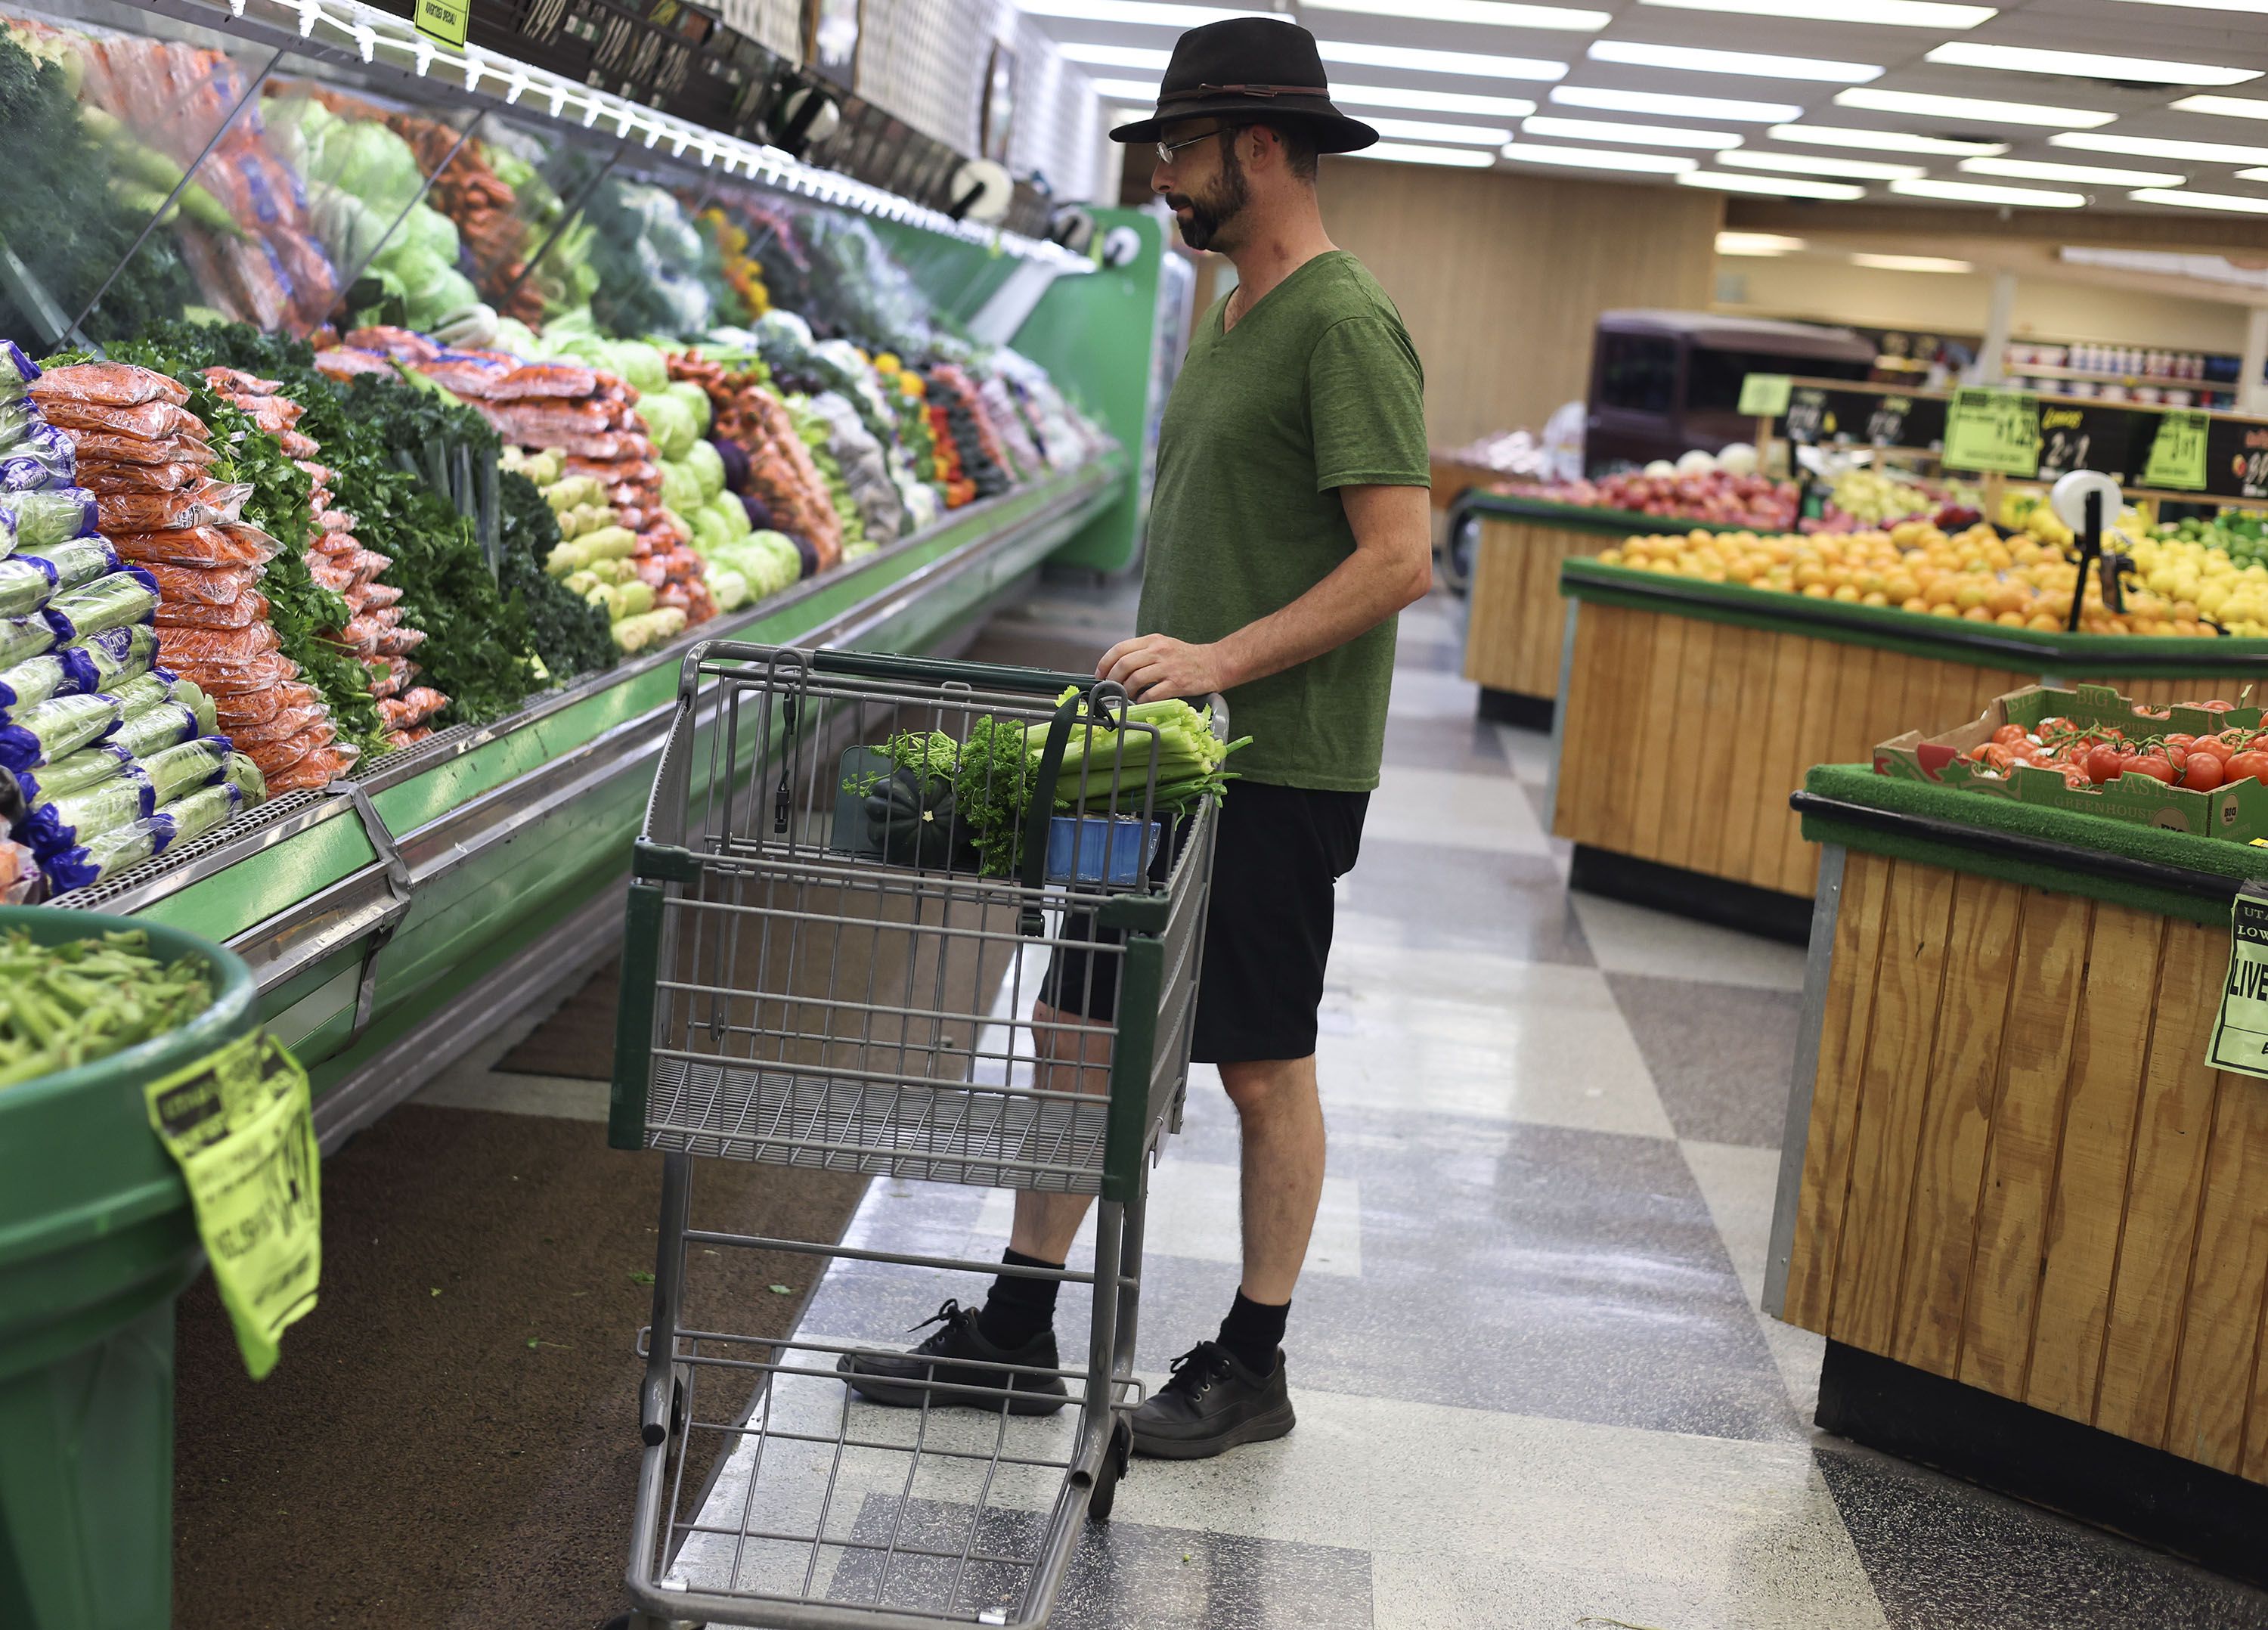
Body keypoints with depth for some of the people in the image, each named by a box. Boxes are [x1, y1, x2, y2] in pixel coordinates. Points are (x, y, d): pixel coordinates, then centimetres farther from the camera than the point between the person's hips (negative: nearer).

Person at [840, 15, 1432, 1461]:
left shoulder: (1343, 324, -14)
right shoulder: (1224, 317, 15)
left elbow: (1400, 559, -20)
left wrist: (1225, 659, -24)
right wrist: (1156, 662, 15)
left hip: (1279, 770, -9)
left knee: (1263, 1066, 4)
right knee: (1075, 1030, 11)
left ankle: (1254, 1367, 21)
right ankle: (1017, 1332, 23)